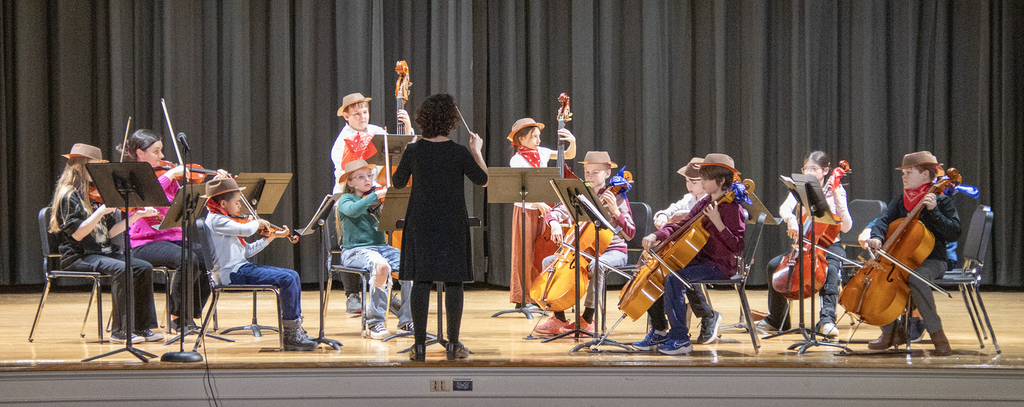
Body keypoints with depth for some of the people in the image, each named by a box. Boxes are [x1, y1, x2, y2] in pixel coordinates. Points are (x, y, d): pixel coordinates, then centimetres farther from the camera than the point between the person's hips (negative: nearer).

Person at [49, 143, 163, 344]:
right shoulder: (69, 196, -8)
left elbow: (110, 231, 13)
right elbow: (77, 233, -19)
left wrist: (137, 215, 5)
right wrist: (101, 211, -24)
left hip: (103, 252, 8)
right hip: (78, 257, -8)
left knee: (143, 267, -10)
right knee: (121, 269, -31)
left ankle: (142, 328, -8)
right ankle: (120, 331, -25)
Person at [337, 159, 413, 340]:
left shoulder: (378, 200, 17)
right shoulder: (346, 200, 4)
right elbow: (353, 210, -21)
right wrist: (376, 195, -25)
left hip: (380, 247, 5)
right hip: (355, 250, -5)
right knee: (381, 265, -37)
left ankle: (406, 321, -12)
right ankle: (375, 322, -25)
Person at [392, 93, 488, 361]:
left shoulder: (413, 151, -7)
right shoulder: (460, 153, -10)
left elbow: (398, 183, 7)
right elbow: (482, 180, 2)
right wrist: (477, 151, 14)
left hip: (421, 223, 1)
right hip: (452, 224, -1)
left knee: (420, 282, 4)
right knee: (453, 283, 5)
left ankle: (420, 346, 5)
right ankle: (453, 345, 7)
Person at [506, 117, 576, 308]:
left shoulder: (542, 153, 7)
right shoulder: (517, 160, -8)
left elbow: (569, 155, 12)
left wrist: (572, 142, -8)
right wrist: (538, 203, -24)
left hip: (544, 209, 5)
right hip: (526, 210, -5)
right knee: (525, 254, -2)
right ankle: (522, 298, 4)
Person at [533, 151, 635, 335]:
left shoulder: (616, 198, -6)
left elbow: (629, 234, -13)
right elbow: (553, 213, -1)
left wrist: (616, 211, -26)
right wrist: (554, 223, -24)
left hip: (613, 251, -6)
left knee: (596, 264, -38)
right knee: (549, 261, -10)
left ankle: (587, 319, -26)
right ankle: (559, 319, -9)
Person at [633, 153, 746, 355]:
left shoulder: (732, 208, -13)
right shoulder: (704, 203, 12)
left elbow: (737, 246, -20)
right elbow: (681, 225, 16)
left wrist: (717, 222, -28)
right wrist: (656, 236, 0)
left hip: (720, 266, -9)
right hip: (699, 260, 9)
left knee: (674, 279, -31)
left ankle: (680, 339, -24)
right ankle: (659, 332, 11)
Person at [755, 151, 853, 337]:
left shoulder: (835, 192, 0)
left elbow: (846, 227, -9)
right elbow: (784, 207, -16)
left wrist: (838, 201, -19)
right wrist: (790, 218, -39)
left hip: (829, 246, -3)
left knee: (831, 269, -36)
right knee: (774, 265, -17)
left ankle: (826, 319, -37)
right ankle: (777, 319, -2)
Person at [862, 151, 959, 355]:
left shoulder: (941, 201, -3)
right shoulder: (900, 201, 12)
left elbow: (954, 234, -14)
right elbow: (884, 221, -1)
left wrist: (933, 210, -22)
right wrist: (877, 237, -23)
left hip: (931, 261, -6)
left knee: (916, 278, -38)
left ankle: (938, 336, -27)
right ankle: (893, 331, 1)